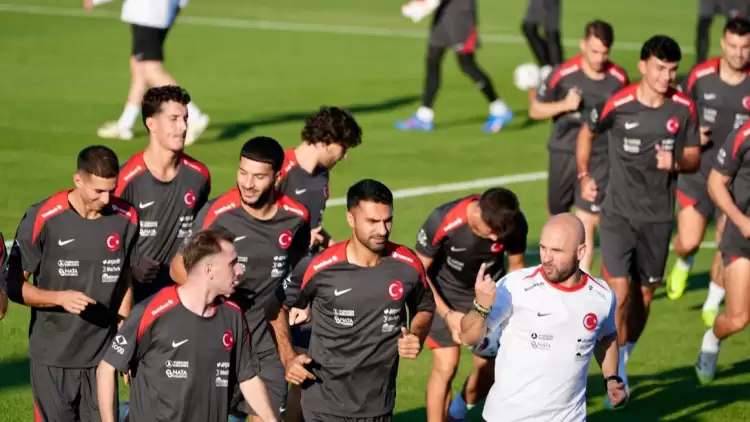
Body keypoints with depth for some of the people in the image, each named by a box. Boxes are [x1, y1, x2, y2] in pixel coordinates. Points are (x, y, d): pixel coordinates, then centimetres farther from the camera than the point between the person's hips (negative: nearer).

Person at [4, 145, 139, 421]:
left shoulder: (126, 219, 0)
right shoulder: (42, 219, -11)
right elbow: (14, 285, -5)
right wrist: (60, 298, -21)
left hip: (102, 356, 3)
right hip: (52, 358, -2)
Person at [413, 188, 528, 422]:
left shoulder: (515, 224, -25)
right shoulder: (442, 222, -34)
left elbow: (516, 266, -3)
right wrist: (447, 314, -24)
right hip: (446, 296, -3)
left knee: (489, 368, 4)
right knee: (445, 368, -12)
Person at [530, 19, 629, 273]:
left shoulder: (619, 78, -6)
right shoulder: (562, 74, -10)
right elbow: (535, 110, -1)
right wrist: (564, 105, -17)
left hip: (600, 158, -1)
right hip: (564, 154, 1)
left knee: (585, 223, -12)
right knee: (558, 216, 18)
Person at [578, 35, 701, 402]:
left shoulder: (683, 109, -5)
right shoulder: (617, 105, -12)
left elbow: (694, 158, 5)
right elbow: (588, 132, 8)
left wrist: (675, 163, -17)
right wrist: (584, 175, -2)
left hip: (659, 217, 3)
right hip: (618, 213, -3)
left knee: (644, 295, 11)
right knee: (618, 294, -12)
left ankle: (622, 357, 32)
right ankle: (616, 371, 0)